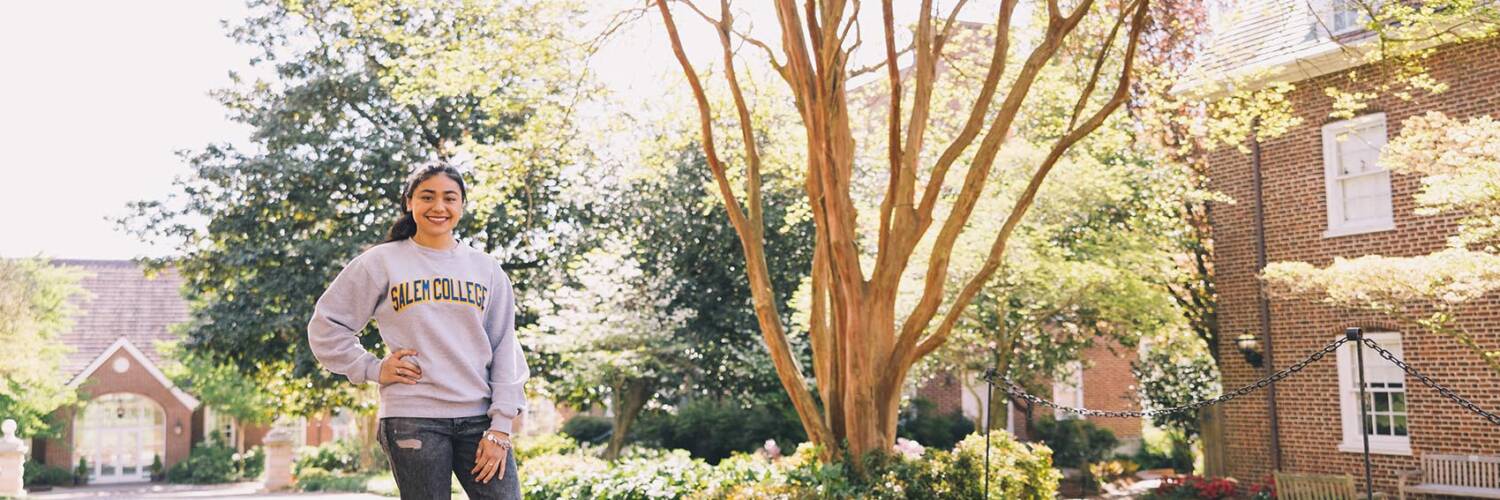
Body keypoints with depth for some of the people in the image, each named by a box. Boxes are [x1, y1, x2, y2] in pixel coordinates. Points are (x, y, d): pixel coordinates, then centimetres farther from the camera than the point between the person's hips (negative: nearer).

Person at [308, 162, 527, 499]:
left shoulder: (486, 269, 11)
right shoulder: (382, 262, 5)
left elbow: (504, 350, 7)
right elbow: (326, 326, 8)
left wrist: (500, 427, -1)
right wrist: (373, 370, -1)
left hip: (479, 417, 2)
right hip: (413, 418, -2)